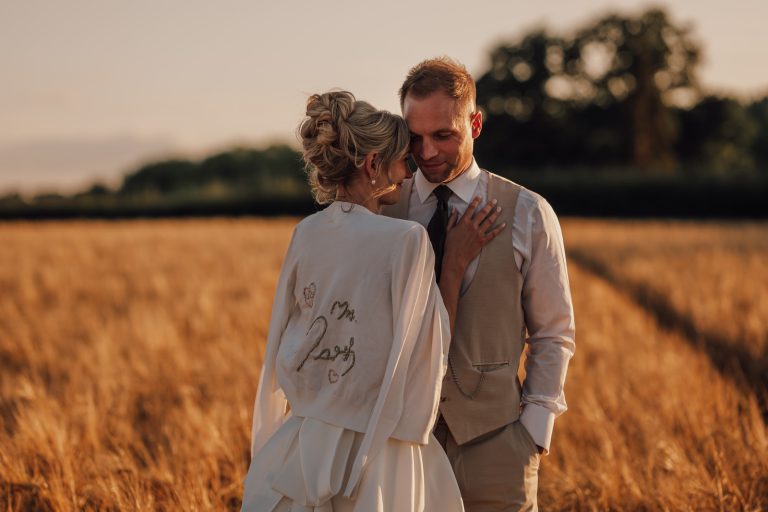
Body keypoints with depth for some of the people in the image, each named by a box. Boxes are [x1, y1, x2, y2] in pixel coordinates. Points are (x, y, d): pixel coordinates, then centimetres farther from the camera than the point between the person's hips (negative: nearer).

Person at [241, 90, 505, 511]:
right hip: (377, 447, -5)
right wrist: (455, 264, -2)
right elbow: (432, 350, -7)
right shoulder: (407, 239, -15)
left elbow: (289, 348, 9)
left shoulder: (306, 234, 1)